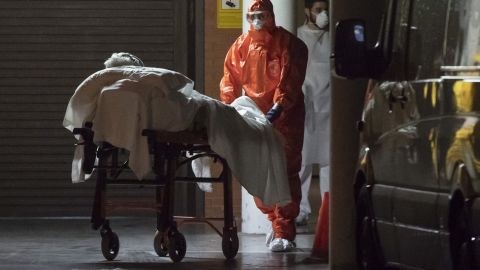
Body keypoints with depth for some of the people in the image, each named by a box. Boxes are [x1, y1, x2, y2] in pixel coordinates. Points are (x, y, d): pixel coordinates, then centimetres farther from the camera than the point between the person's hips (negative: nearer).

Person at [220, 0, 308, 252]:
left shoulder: (288, 44, -5)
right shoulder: (241, 46, 8)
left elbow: (290, 79, -14)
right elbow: (230, 78, 10)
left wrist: (278, 106, -25)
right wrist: (228, 107, -3)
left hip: (284, 118, -5)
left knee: (286, 173, -8)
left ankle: (284, 232, -8)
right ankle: (275, 220, 25)